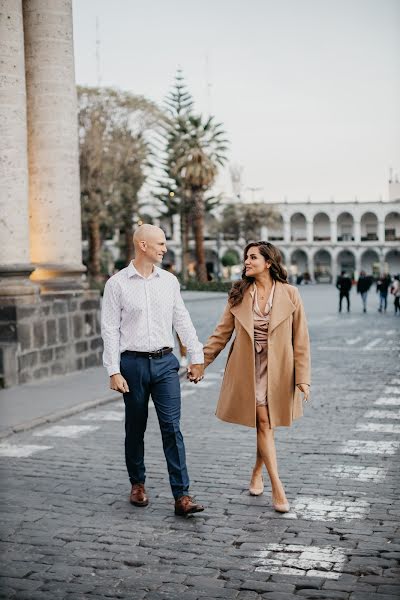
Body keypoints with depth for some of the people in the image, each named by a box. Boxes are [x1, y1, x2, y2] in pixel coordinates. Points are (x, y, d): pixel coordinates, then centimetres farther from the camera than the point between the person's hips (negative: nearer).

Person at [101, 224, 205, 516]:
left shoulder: (169, 281, 7)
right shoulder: (117, 283, -3)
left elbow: (182, 320, 13)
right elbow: (110, 329, -4)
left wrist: (197, 355, 13)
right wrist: (114, 371, -9)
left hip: (165, 362, 2)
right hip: (133, 363, -2)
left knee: (172, 427, -5)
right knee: (135, 427, 10)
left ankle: (182, 495, -5)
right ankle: (137, 484, 29)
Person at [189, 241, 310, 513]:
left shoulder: (289, 294, -4)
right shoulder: (239, 295, 2)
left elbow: (301, 339, -3)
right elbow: (222, 333, 7)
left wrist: (303, 377, -6)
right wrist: (201, 361, 2)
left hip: (278, 369, 0)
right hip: (248, 368, 0)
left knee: (267, 425, 9)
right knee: (263, 423, -5)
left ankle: (257, 473, 33)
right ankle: (277, 487, -1)